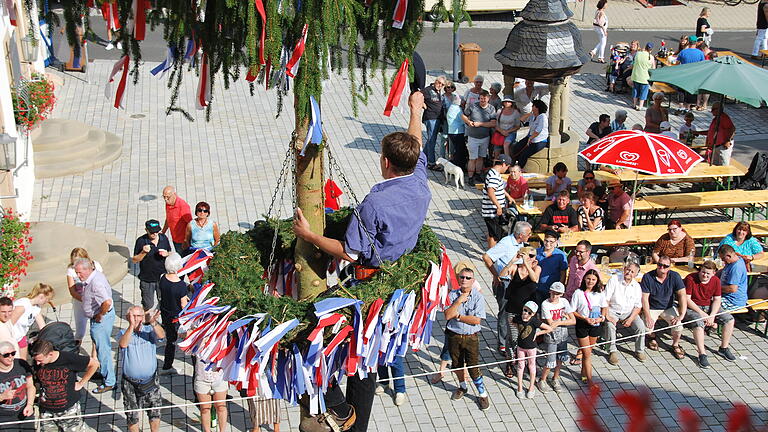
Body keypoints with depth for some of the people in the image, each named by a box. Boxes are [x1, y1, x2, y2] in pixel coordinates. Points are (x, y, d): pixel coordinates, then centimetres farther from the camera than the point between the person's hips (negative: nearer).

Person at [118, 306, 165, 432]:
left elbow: (161, 335, -27)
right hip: (130, 383, 0)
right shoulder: (123, 333, -6)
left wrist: (153, 323, -49)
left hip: (150, 381, 0)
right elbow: (122, 344, -29)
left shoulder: (149, 330, -5)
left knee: (155, 414, 8)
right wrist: (131, 326, -47)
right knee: (132, 417, 10)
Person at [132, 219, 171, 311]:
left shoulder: (164, 238, -4)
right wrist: (143, 252, -27)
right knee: (148, 305, 10)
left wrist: (166, 254, -14)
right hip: (147, 279, -3)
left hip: (162, 277, 3)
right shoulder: (141, 241, -14)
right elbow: (134, 260, -8)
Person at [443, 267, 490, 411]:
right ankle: (462, 387, 43)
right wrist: (459, 301, -20)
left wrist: (458, 316, -14)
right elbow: (447, 315, -14)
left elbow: (477, 320, -17)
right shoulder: (452, 295, -4)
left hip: (471, 337, -3)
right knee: (457, 365, 18)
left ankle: (482, 394, 13)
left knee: (473, 368, -4)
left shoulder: (478, 297, -10)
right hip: (454, 336, 3)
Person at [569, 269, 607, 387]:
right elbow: (572, 311, -9)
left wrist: (601, 318, -7)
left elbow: (605, 307, 12)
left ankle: (583, 372, 36)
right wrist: (585, 318, -20)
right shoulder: (578, 293, -12)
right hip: (582, 324, -4)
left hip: (595, 325, 4)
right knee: (587, 353, -3)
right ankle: (589, 380, 3)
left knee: (588, 351, 16)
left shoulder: (600, 293, -1)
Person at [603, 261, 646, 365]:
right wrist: (606, 315, -21)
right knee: (610, 325, -32)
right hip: (613, 311, -2)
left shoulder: (636, 286, 5)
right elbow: (605, 299, -10)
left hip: (629, 312, 3)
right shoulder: (614, 280, -5)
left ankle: (640, 351, 2)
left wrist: (631, 319, -13)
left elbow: (638, 306, 3)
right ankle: (612, 351, -16)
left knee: (641, 326, -21)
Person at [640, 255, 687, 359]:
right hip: (651, 308, -1)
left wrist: (681, 315, -28)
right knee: (647, 329, -21)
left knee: (678, 326, -23)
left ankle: (675, 345, 9)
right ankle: (651, 337, 19)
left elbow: (682, 296, -16)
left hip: (668, 308, 1)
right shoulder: (648, 277, -15)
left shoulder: (674, 277, -11)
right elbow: (645, 298, -15)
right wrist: (648, 317, -25)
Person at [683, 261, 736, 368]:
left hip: (708, 307, 6)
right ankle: (702, 354, -30)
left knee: (730, 319, -8)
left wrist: (712, 315, -16)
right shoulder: (690, 279, -17)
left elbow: (717, 300, 0)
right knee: (698, 323, -35)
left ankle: (724, 348, 7)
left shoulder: (716, 281, -1)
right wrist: (701, 313, -21)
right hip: (692, 307, -6)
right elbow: (687, 299, -18)